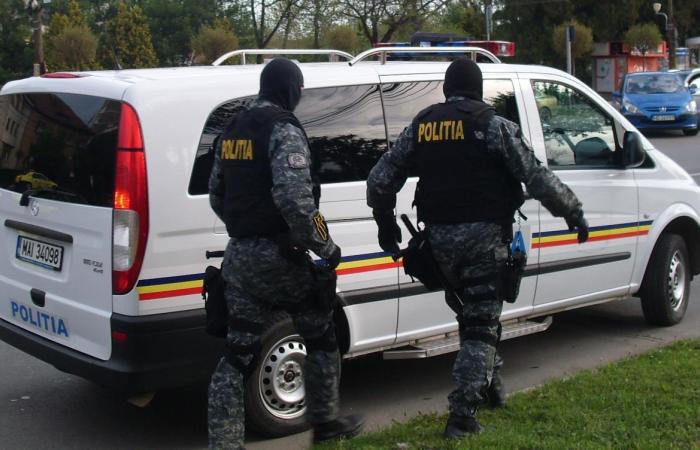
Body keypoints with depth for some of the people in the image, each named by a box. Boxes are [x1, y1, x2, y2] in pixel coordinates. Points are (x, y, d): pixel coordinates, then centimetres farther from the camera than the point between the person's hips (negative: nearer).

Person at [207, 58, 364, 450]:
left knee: (239, 353, 9)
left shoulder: (233, 130, 14)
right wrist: (325, 246, -16)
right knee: (320, 335, 14)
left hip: (238, 254, 7)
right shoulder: (284, 129, -12)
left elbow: (217, 195, 20)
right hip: (277, 254, -7)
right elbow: (294, 198, -25)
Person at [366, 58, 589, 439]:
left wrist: (385, 222, 23)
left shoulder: (421, 125, 8)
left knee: (471, 312, 24)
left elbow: (380, 178, 9)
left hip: (439, 237, 5)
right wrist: (574, 212, 4)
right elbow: (536, 177, -7)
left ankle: (490, 384, 35)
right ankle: (462, 414, -7)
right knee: (481, 324, -1)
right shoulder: (492, 125, -5)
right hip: (483, 236, -5)